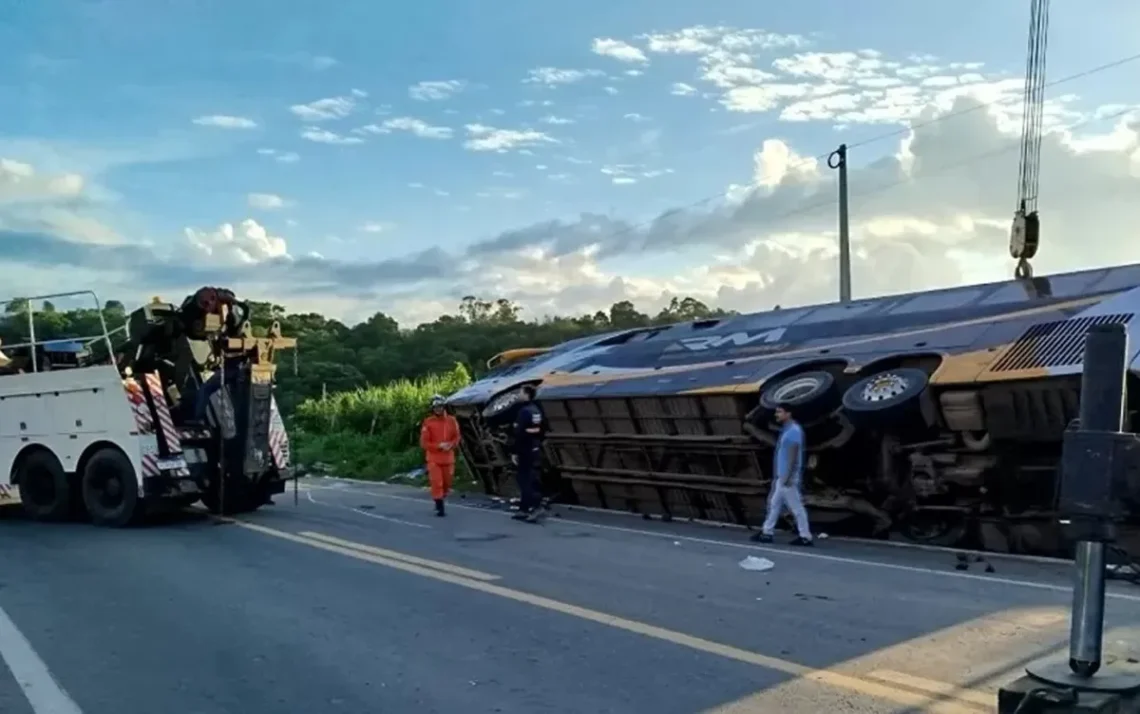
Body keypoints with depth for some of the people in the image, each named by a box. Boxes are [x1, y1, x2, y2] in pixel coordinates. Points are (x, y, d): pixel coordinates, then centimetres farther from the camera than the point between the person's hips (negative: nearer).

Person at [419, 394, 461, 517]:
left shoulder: (452, 421, -1)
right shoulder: (428, 423, -9)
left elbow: (456, 437, 6)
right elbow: (424, 443, -10)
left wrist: (451, 445, -15)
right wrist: (439, 446, -20)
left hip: (448, 458, 3)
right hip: (434, 458, -3)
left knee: (447, 483, 13)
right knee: (436, 483, -11)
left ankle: (440, 501, 38)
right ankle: (440, 508, -5)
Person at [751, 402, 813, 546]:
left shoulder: (794, 430, -15)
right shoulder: (786, 430, 15)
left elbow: (793, 455, -21)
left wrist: (788, 475, -24)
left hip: (788, 476, -10)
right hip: (781, 476, 10)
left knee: (796, 506, -5)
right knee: (774, 503, 13)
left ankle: (805, 537, 1)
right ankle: (766, 532, 19)